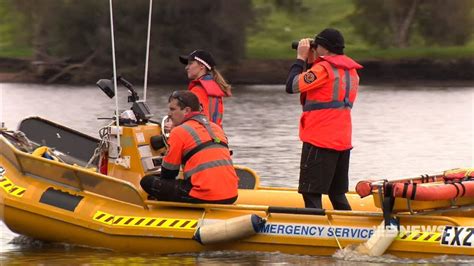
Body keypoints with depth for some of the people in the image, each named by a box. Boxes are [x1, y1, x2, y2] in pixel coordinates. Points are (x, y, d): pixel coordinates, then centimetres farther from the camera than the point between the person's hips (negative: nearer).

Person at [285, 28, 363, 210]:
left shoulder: (323, 68, -13)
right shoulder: (351, 71, 13)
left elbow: (292, 86, -11)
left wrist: (301, 58, 0)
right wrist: (310, 62, 13)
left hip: (319, 141, -8)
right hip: (343, 141, 8)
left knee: (311, 194, -7)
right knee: (338, 194, 15)